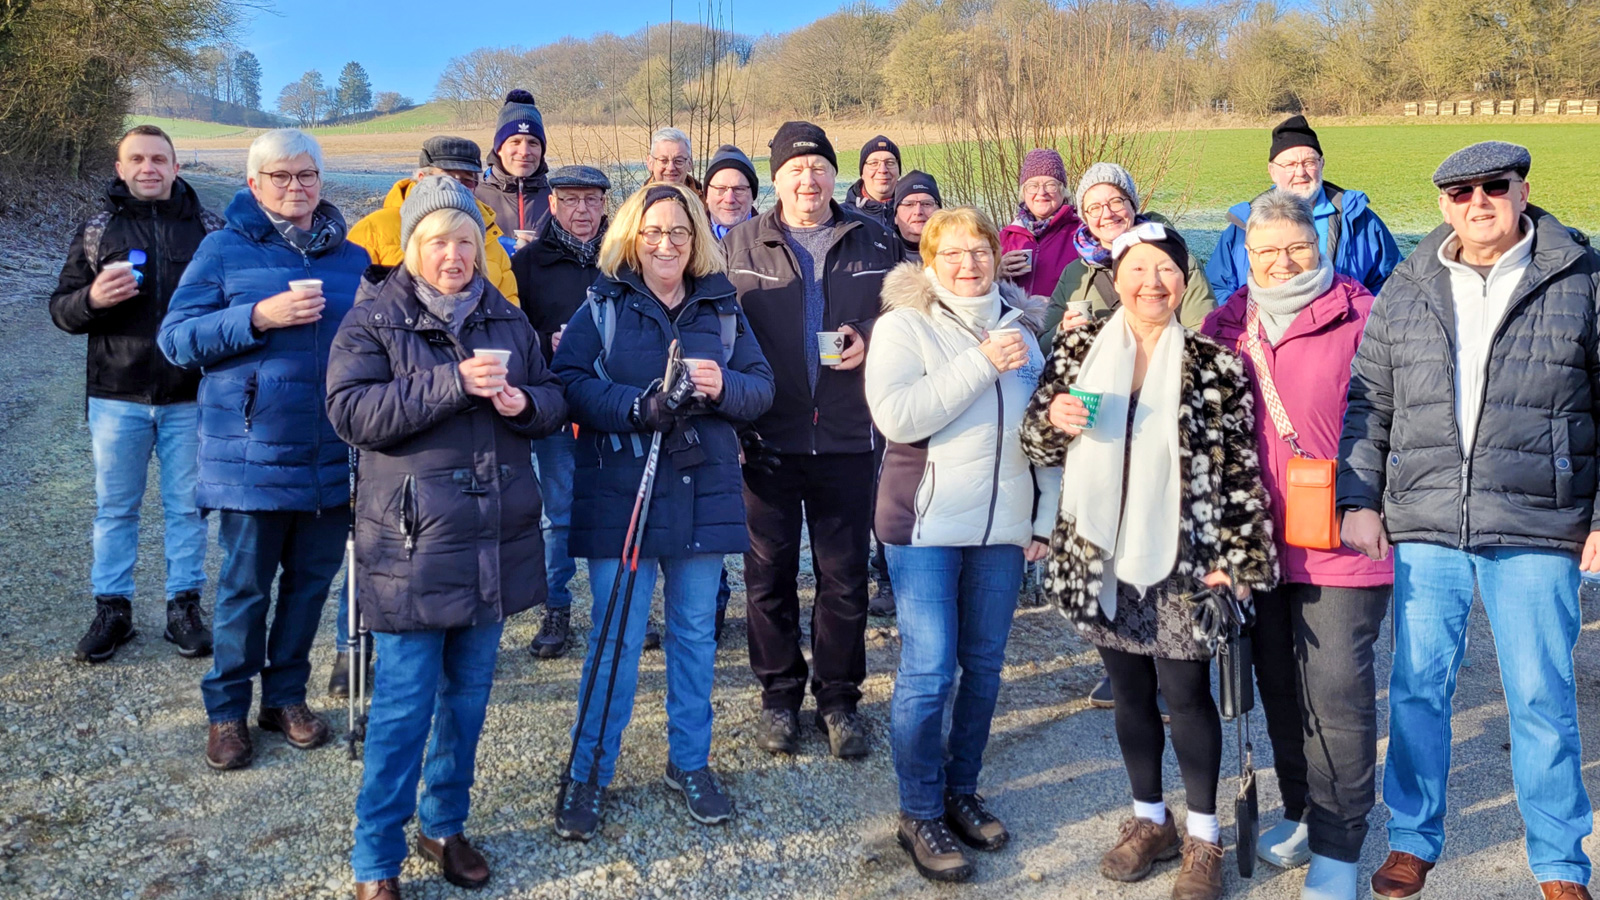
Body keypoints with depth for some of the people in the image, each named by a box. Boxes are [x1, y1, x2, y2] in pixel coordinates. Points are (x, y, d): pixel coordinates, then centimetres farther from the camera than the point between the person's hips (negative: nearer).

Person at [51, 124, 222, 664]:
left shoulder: (209, 228, 4)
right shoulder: (97, 230, 6)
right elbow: (61, 310, 6)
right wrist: (93, 299, -17)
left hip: (190, 396, -1)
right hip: (118, 396, 1)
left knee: (187, 507, 7)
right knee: (115, 508, 9)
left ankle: (184, 608, 18)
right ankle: (112, 610, 20)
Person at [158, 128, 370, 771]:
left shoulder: (353, 258, 10)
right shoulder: (225, 249, 0)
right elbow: (175, 337, -4)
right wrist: (258, 317, -18)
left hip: (333, 455, 4)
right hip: (253, 454, -3)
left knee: (312, 579, 11)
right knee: (245, 585, 4)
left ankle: (287, 694, 28)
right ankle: (227, 710, 21)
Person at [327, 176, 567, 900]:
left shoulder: (506, 319, 11)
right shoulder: (374, 319, -3)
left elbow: (554, 398, 14)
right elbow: (351, 410, -16)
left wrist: (524, 401, -10)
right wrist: (453, 384, -24)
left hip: (496, 539, 5)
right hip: (414, 543, -5)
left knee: (469, 693, 15)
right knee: (403, 705, 0)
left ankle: (445, 824, 33)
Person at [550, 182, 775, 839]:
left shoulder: (722, 308, 9)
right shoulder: (604, 306, 2)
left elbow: (762, 387, 6)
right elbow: (568, 382, -10)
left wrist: (724, 386, -16)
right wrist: (638, 406, -24)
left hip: (703, 490, 3)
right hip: (620, 493, -3)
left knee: (695, 630, 12)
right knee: (615, 636, 1)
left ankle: (690, 761, 29)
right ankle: (589, 772, 16)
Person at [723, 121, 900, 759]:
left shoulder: (872, 242, 7)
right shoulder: (743, 244, 4)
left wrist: (869, 340, -8)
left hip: (846, 439, 1)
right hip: (768, 437, 0)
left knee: (844, 575, 8)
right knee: (770, 573, 9)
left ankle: (838, 697, 24)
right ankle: (780, 696, 25)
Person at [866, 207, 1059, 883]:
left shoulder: (1021, 327, 11)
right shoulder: (903, 325, -3)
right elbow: (896, 416, -19)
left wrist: (1047, 517, 10)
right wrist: (981, 363, -19)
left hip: (1003, 525, 5)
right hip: (927, 524, -5)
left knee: (984, 666, 12)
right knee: (928, 672, -5)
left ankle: (962, 791, 29)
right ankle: (919, 815, 12)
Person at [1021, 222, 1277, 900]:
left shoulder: (1215, 364, -5)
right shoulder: (1079, 348, 2)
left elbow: (1241, 469, -5)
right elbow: (1036, 440, 6)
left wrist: (1238, 559, -9)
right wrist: (1053, 419, -16)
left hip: (1184, 558, -3)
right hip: (1103, 555, 3)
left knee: (1186, 693, 6)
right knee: (1129, 691, 15)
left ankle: (1202, 838, 26)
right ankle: (1149, 819, 34)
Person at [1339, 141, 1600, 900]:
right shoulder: (1406, 290, 7)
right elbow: (1367, 404, 9)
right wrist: (1358, 501, 1)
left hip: (1538, 529, -2)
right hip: (1423, 527, 2)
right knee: (1417, 687, 9)